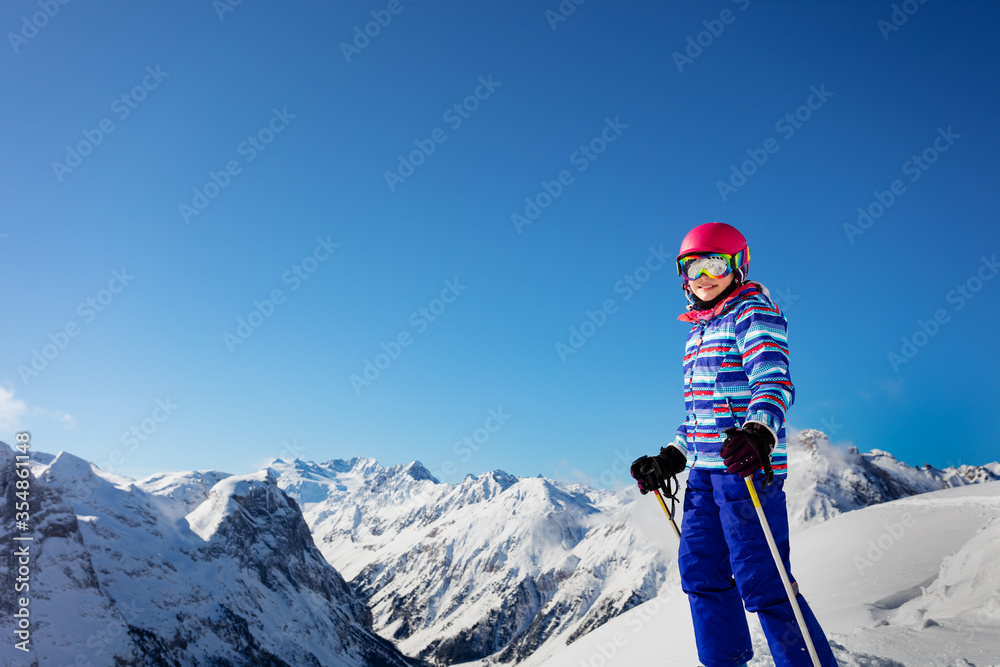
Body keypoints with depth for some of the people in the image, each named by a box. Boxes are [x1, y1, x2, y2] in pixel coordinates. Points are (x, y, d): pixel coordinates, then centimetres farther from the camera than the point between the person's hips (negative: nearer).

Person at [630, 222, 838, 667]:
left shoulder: (753, 312, -4)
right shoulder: (698, 332, 20)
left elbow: (775, 383, -18)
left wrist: (759, 434, -36)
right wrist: (670, 459, 21)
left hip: (747, 467, -8)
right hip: (704, 470, 9)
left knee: (761, 580, -7)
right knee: (700, 571, 12)